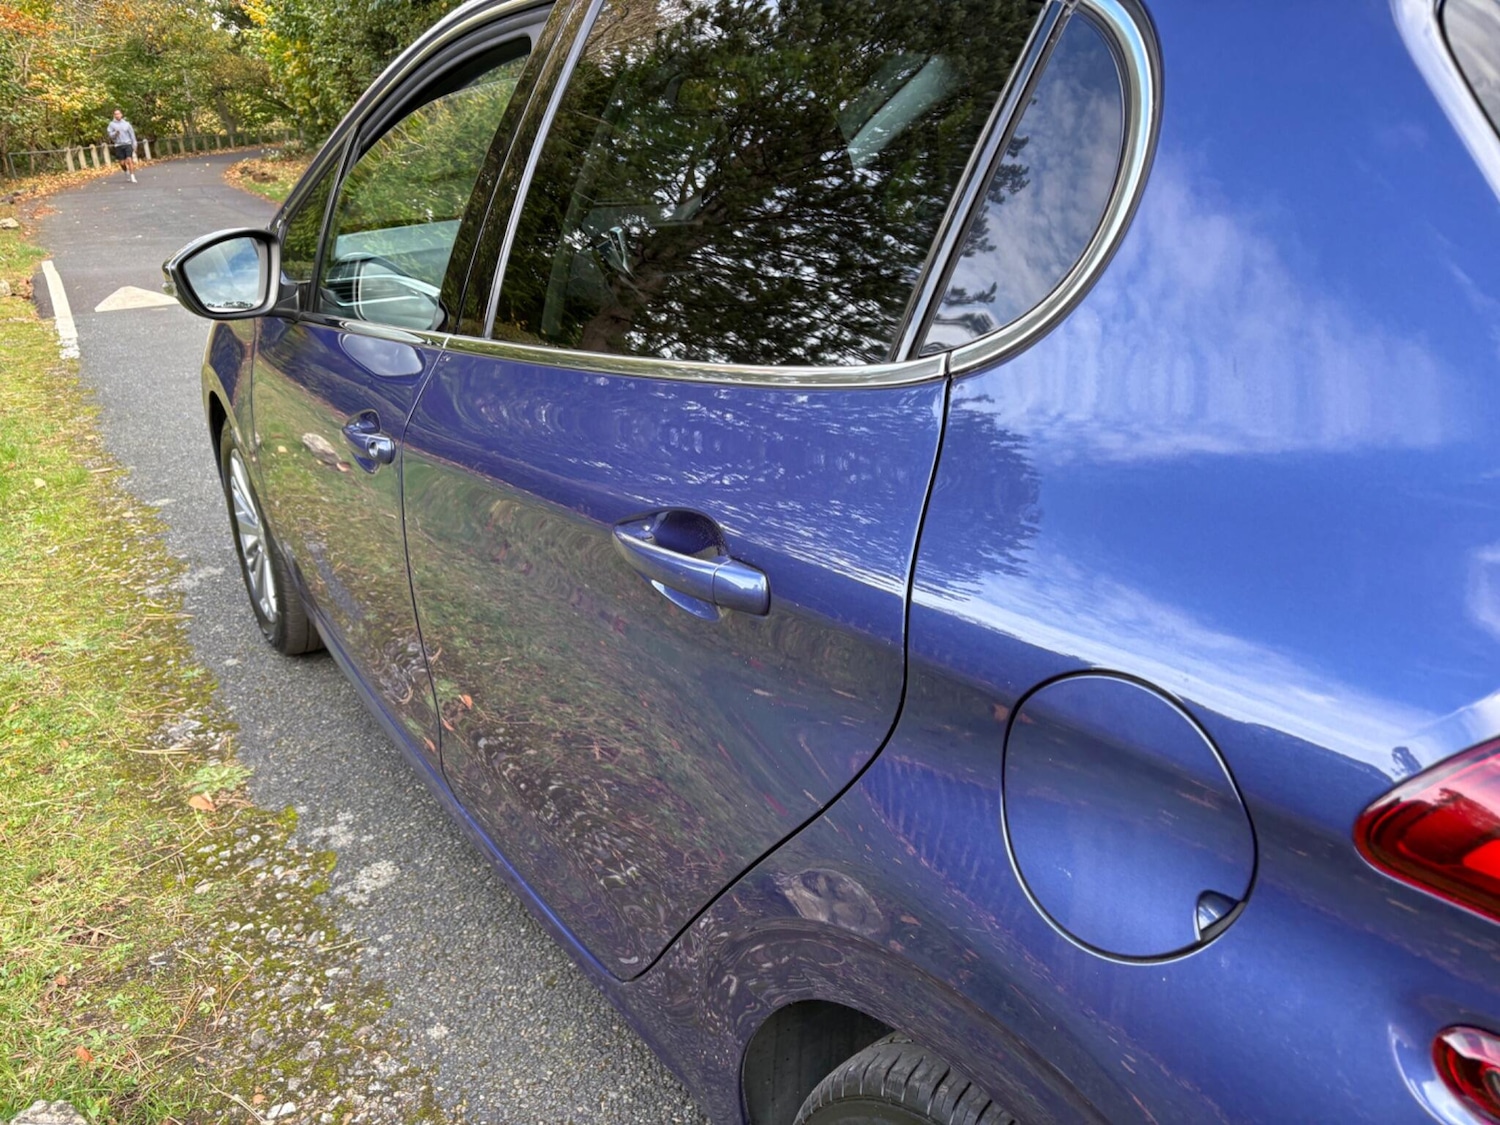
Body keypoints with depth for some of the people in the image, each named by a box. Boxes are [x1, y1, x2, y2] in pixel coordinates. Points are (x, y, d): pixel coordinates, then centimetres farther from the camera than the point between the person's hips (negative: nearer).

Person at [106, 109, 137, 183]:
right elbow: (110, 135, 3)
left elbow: (132, 135, 11)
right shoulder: (112, 124, 5)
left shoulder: (127, 124, 8)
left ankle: (132, 177, -14)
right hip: (118, 145, 0)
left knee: (129, 160, -15)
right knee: (122, 162, -2)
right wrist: (115, 133, -19)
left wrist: (134, 145, 7)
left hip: (128, 144, 0)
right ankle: (126, 171, 30)